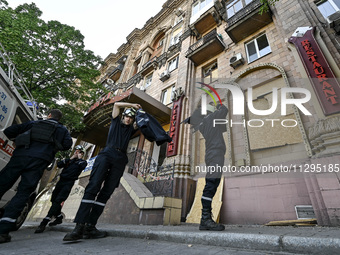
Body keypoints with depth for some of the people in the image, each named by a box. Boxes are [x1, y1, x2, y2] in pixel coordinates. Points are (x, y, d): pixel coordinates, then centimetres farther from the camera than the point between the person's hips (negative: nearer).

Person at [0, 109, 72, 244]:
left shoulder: (34, 123, 25)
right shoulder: (62, 129, 22)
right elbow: (68, 144, 7)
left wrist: (17, 140, 41)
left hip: (20, 155, 2)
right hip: (39, 160, -1)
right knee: (23, 193, -1)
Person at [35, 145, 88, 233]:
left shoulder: (83, 162, 6)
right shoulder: (70, 160, 19)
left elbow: (82, 166, -18)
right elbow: (59, 164, 4)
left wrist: (79, 158, -4)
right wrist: (71, 158, -2)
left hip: (69, 183, -6)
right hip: (61, 180, 6)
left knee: (58, 201, -15)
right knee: (54, 199, 11)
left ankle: (44, 223, -15)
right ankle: (59, 218, 28)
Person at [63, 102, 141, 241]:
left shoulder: (131, 129, 26)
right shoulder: (116, 122, 22)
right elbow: (117, 104, 17)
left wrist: (139, 110, 24)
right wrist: (132, 105, 21)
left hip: (120, 159, 2)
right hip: (107, 154, -2)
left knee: (106, 192, -6)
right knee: (93, 187, -16)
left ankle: (90, 226, -5)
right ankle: (79, 226, -18)